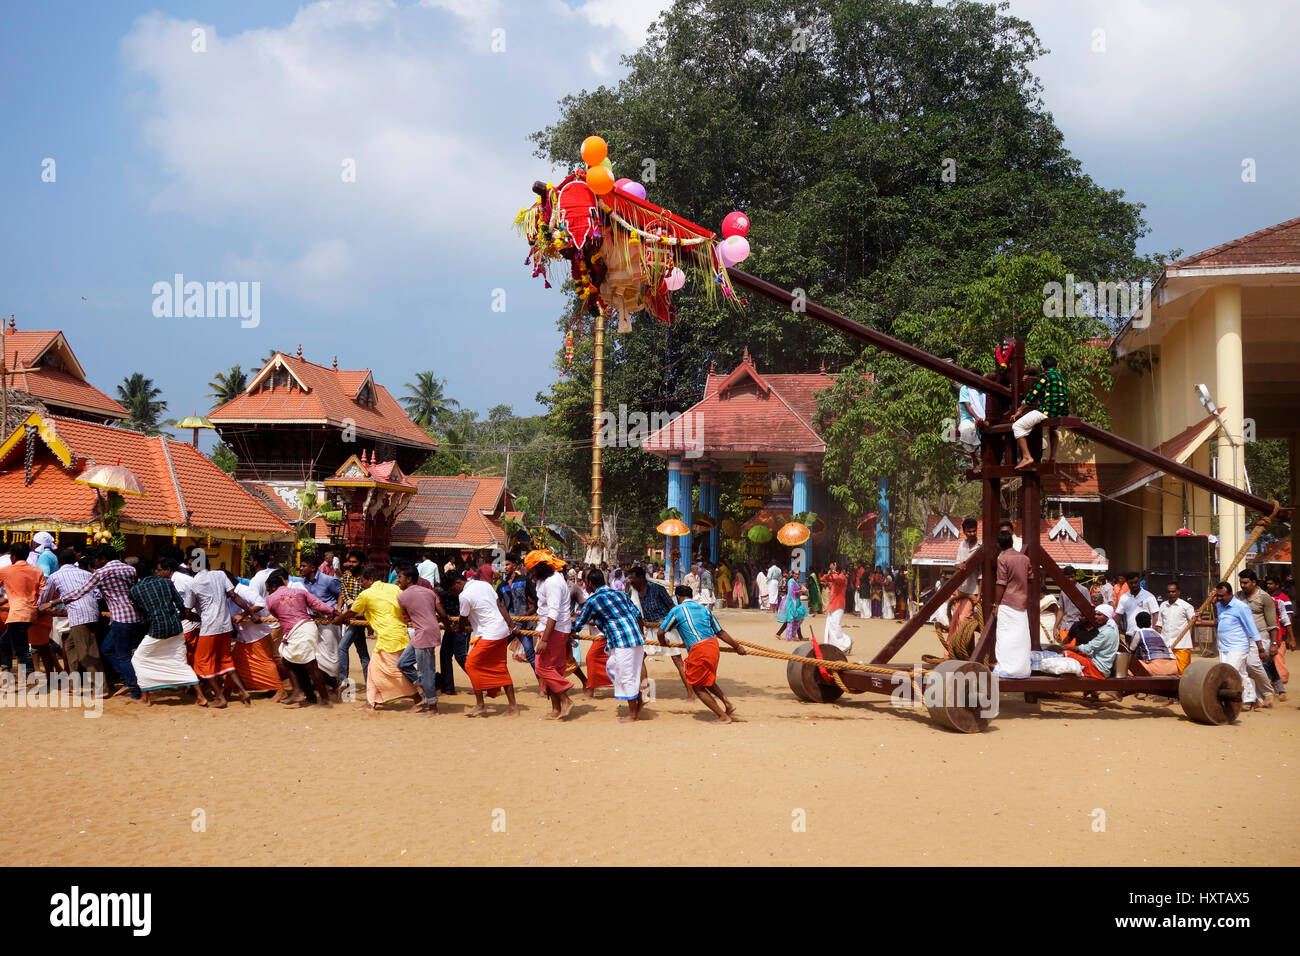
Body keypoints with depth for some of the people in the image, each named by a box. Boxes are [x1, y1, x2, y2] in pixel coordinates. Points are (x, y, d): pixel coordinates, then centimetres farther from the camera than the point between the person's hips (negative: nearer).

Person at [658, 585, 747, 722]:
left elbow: (661, 632, 10)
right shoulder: (704, 609, 17)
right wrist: (737, 647, 25)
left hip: (697, 650, -6)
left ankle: (723, 716, 8)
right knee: (708, 681, 28)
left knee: (698, 686, 10)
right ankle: (728, 704, 17)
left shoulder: (676, 610, 4)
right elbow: (721, 632, 16)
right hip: (713, 644, 6)